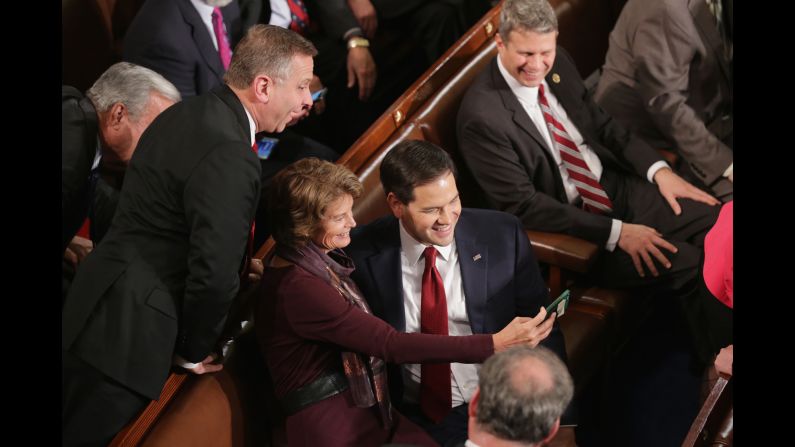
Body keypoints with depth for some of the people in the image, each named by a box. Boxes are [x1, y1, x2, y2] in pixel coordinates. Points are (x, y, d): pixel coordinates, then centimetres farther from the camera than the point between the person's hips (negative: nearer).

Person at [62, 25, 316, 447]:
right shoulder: (230, 156, -24)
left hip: (98, 304, 9)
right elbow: (214, 275, -24)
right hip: (126, 331, -9)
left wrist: (237, 265, 17)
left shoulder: (190, 112, 7)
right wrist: (194, 351, -9)